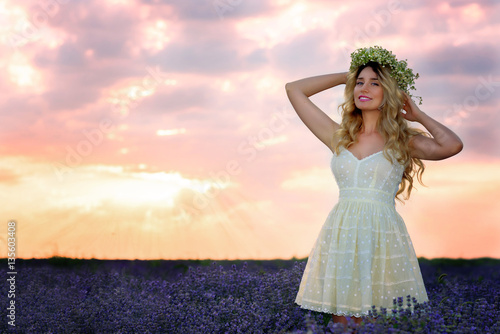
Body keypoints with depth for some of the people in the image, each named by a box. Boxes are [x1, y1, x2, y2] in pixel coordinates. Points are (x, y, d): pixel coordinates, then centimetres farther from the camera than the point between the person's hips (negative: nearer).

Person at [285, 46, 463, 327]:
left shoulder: (403, 141, 5)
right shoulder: (338, 136, 12)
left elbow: (452, 145, -14)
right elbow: (294, 90, 16)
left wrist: (418, 115, 2)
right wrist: (346, 76, 20)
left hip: (383, 237, -2)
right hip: (341, 237, 3)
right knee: (341, 318, 3)